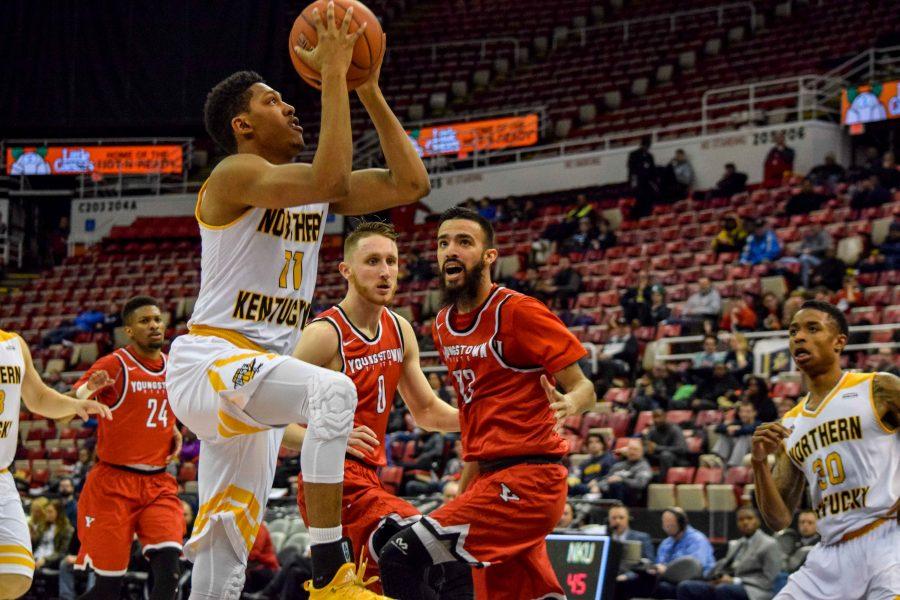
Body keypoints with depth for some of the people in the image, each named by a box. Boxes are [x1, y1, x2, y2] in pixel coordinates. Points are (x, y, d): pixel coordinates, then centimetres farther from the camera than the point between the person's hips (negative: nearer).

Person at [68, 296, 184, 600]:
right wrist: (85, 391, -34)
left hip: (159, 483, 5)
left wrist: (174, 432, 11)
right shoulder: (114, 365, -8)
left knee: (168, 565, -16)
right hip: (114, 483, -5)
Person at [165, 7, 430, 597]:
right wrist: (333, 75, -23)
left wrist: (370, 89, 4)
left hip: (257, 372, 9)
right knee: (333, 390, -35)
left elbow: (410, 183, 8)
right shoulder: (235, 175, -11)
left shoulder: (311, 187, 14)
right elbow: (327, 178, -29)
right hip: (210, 361, -9)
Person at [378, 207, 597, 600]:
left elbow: (583, 387, -11)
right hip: (490, 475, 9)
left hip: (528, 477, -9)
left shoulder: (518, 312, -11)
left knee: (401, 557, -21)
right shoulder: (444, 325, 14)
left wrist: (569, 404, -33)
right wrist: (464, 489, 22)